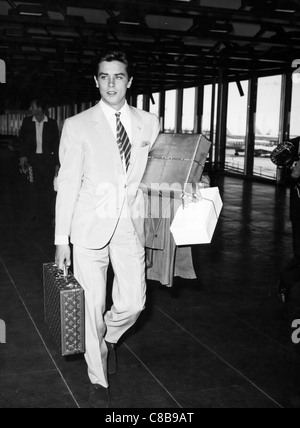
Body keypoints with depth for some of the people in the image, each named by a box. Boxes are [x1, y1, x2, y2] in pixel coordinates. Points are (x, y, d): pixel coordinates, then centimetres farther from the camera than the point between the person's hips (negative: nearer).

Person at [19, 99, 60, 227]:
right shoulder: (27, 122, 3)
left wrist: (57, 163, -3)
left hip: (48, 159, -2)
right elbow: (22, 140, 9)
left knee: (48, 187, 1)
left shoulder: (52, 123, -2)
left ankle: (48, 217, 13)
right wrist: (23, 156, -4)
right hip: (33, 159, 2)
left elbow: (56, 144, 0)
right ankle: (37, 217, 16)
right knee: (35, 188, 5)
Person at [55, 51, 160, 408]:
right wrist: (61, 238, -4)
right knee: (93, 306, 4)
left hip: (130, 224, 3)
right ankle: (98, 381, 26)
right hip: (90, 227, -2)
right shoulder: (77, 125, -2)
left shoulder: (149, 123, 6)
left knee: (133, 303, 0)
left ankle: (108, 338, 37)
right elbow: (67, 184, -3)